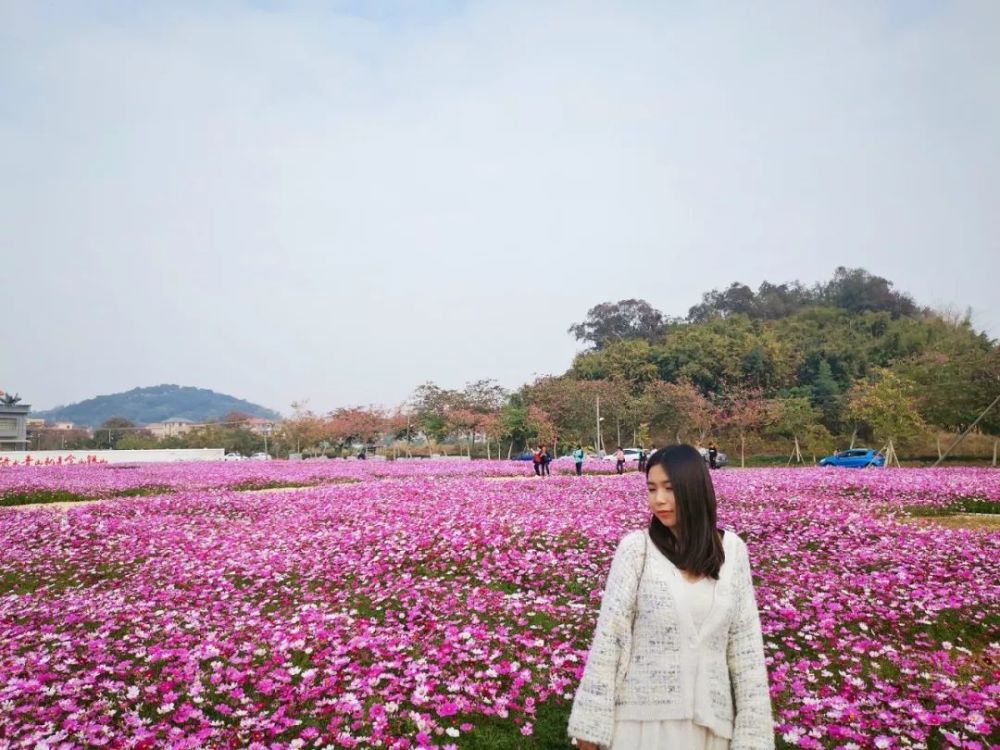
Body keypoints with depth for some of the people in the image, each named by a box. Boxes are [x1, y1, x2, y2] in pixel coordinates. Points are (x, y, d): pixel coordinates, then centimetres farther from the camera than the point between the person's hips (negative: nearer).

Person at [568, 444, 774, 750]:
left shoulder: (732, 549, -1)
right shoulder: (636, 547, -9)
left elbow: (746, 641, 3)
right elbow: (608, 634, -9)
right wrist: (589, 724, -8)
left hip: (710, 721, 2)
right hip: (642, 718, -2)